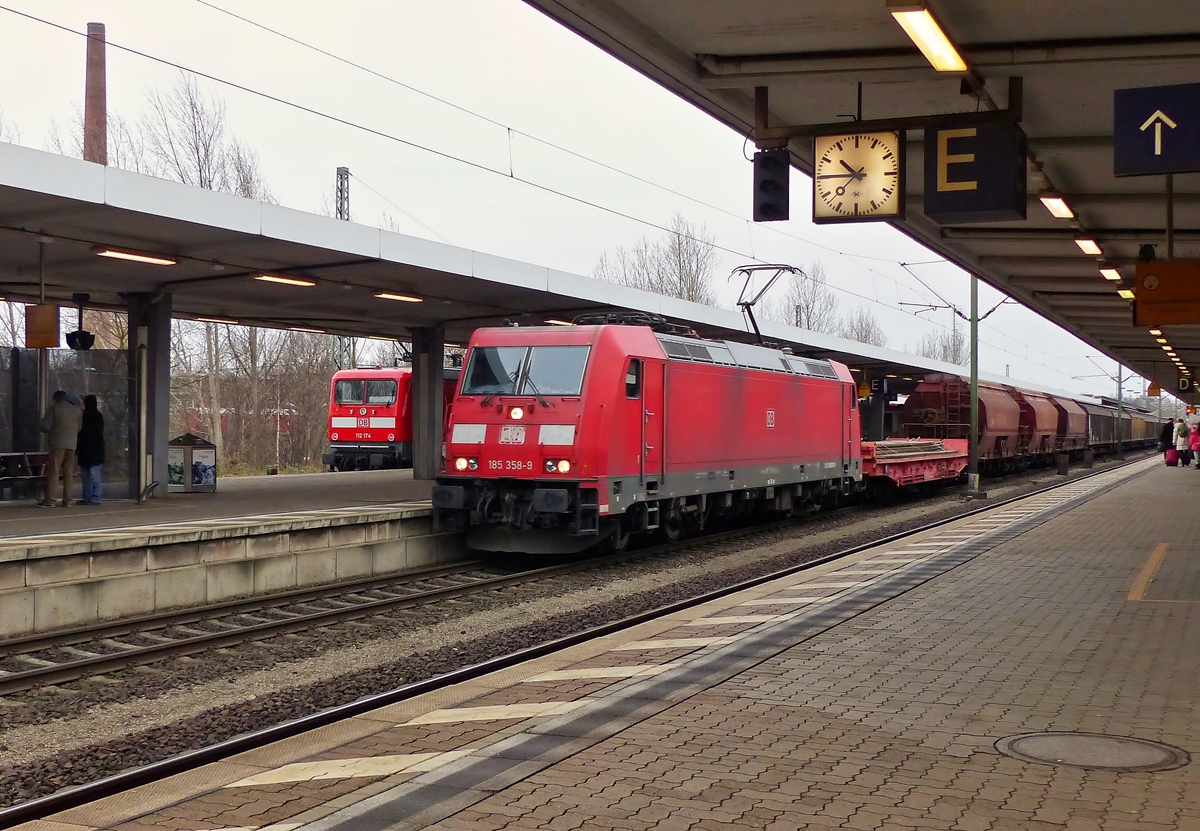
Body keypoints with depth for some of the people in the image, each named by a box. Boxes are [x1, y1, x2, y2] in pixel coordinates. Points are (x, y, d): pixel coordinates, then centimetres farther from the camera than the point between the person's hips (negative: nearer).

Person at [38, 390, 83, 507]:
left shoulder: (54, 408, -2)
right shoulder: (78, 410, 11)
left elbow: (44, 426, -5)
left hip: (58, 444, -4)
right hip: (72, 444, 4)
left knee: (54, 472, -4)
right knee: (68, 473, 7)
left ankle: (51, 499, -9)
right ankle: (67, 500, 4)